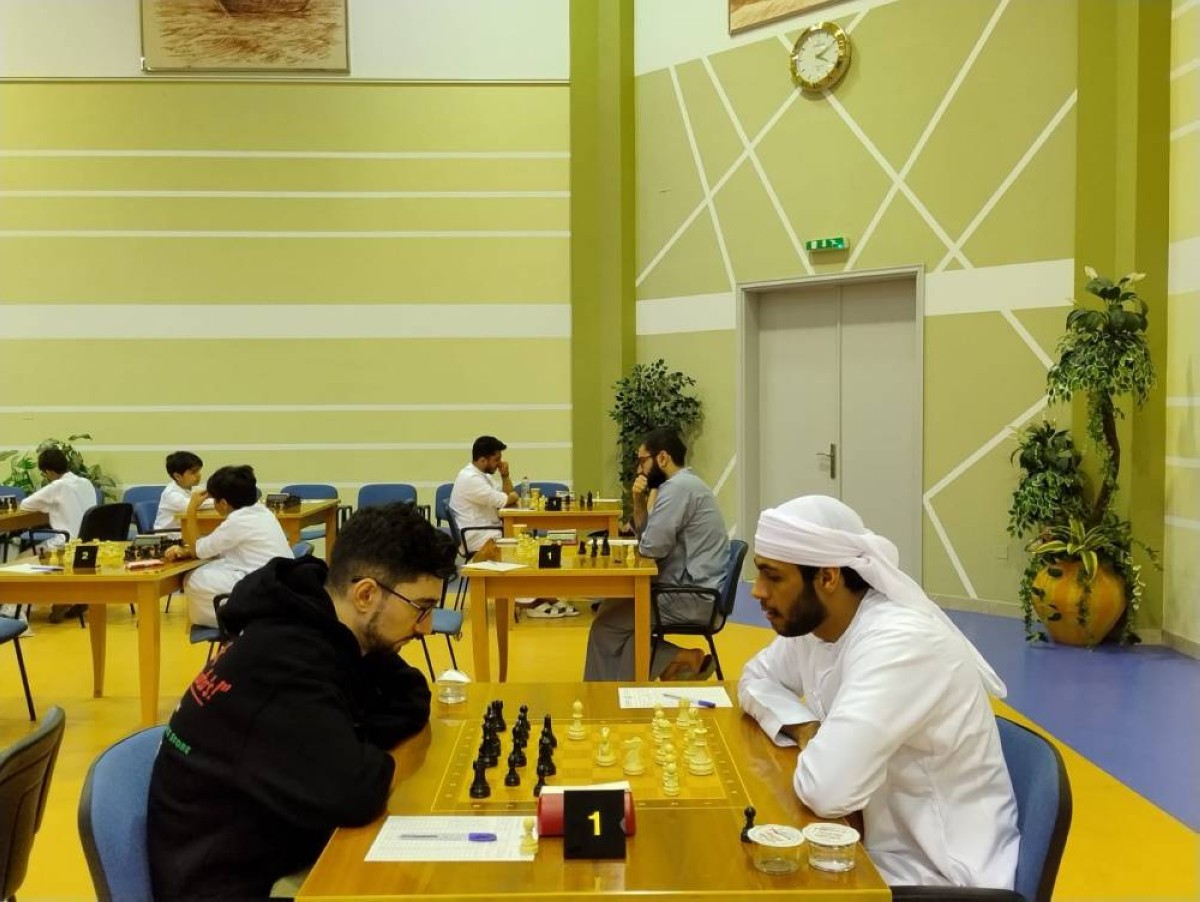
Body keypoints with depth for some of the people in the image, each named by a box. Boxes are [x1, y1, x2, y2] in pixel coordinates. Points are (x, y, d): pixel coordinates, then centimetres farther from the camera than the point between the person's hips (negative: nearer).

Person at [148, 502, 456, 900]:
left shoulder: (329, 632, -3)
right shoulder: (280, 662, -29)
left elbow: (411, 703, 5)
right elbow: (353, 793, -35)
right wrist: (369, 754, -14)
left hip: (278, 848, 8)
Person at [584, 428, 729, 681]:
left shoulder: (677, 487, -17)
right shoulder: (683, 484, 15)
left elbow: (650, 547, -20)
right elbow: (646, 535, 19)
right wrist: (639, 501, 3)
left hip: (693, 597, -10)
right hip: (693, 591, 10)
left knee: (607, 622, -5)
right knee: (613, 609, 14)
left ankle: (681, 661, 0)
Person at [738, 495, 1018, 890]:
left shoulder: (900, 642, -29)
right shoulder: (812, 622, -3)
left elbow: (826, 790, -36)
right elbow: (756, 679, 13)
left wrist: (812, 753, -13)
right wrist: (803, 728, -7)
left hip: (936, 876, -7)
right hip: (873, 848, 7)